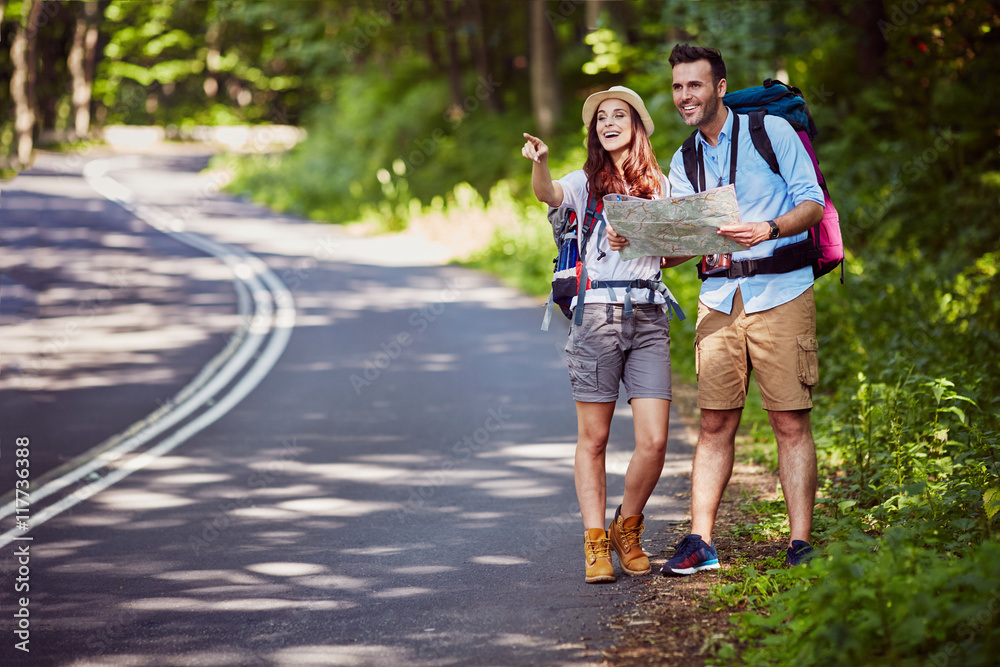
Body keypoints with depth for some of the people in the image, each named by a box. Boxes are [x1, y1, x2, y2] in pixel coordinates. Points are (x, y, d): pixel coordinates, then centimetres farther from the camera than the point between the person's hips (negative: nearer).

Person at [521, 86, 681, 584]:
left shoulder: (659, 186, 15)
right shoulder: (586, 182, 6)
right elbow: (548, 194, -17)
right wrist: (540, 164, -38)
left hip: (649, 317, 2)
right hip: (596, 313, -2)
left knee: (654, 440, -5)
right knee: (593, 439, 0)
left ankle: (627, 529, 17)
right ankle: (595, 543, 11)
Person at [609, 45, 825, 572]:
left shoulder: (772, 131, 1)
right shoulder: (684, 163, 15)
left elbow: (812, 202, -5)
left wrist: (769, 228, -23)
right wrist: (636, 243, -6)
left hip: (780, 292, -4)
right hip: (719, 298, 4)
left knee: (791, 421, -5)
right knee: (715, 423, 1)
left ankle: (800, 543, -4)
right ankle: (700, 541, 3)